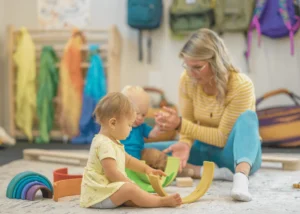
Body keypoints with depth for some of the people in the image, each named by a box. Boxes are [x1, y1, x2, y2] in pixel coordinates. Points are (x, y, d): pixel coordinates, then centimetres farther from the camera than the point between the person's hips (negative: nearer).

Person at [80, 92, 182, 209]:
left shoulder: (113, 142, 17)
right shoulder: (104, 144, -20)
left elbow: (128, 160, 29)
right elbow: (112, 173, -26)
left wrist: (146, 169, 18)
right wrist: (131, 184, -17)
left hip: (107, 189, 13)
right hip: (98, 194, -13)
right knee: (131, 190, -28)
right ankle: (162, 201, -25)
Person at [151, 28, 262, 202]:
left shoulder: (241, 86, -24)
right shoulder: (187, 80, -11)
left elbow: (223, 137, -22)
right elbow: (189, 123, -4)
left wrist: (180, 124, -27)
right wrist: (185, 143, -27)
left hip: (234, 153, -4)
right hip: (206, 150, 4)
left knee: (247, 117, -35)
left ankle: (241, 175, -54)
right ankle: (215, 172, -27)